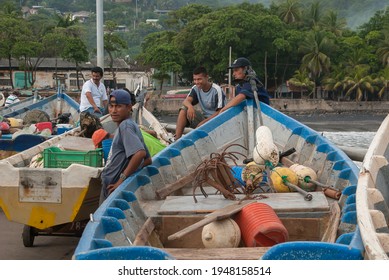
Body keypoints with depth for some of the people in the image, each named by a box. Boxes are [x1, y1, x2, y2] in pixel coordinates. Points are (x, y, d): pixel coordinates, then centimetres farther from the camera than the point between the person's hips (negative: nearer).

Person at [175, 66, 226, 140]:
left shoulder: (217, 90, -16)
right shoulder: (196, 88, 5)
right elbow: (186, 101, -6)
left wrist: (204, 122, -26)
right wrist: (190, 106, -32)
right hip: (204, 117, 7)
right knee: (184, 110, -13)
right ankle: (177, 138, -23)